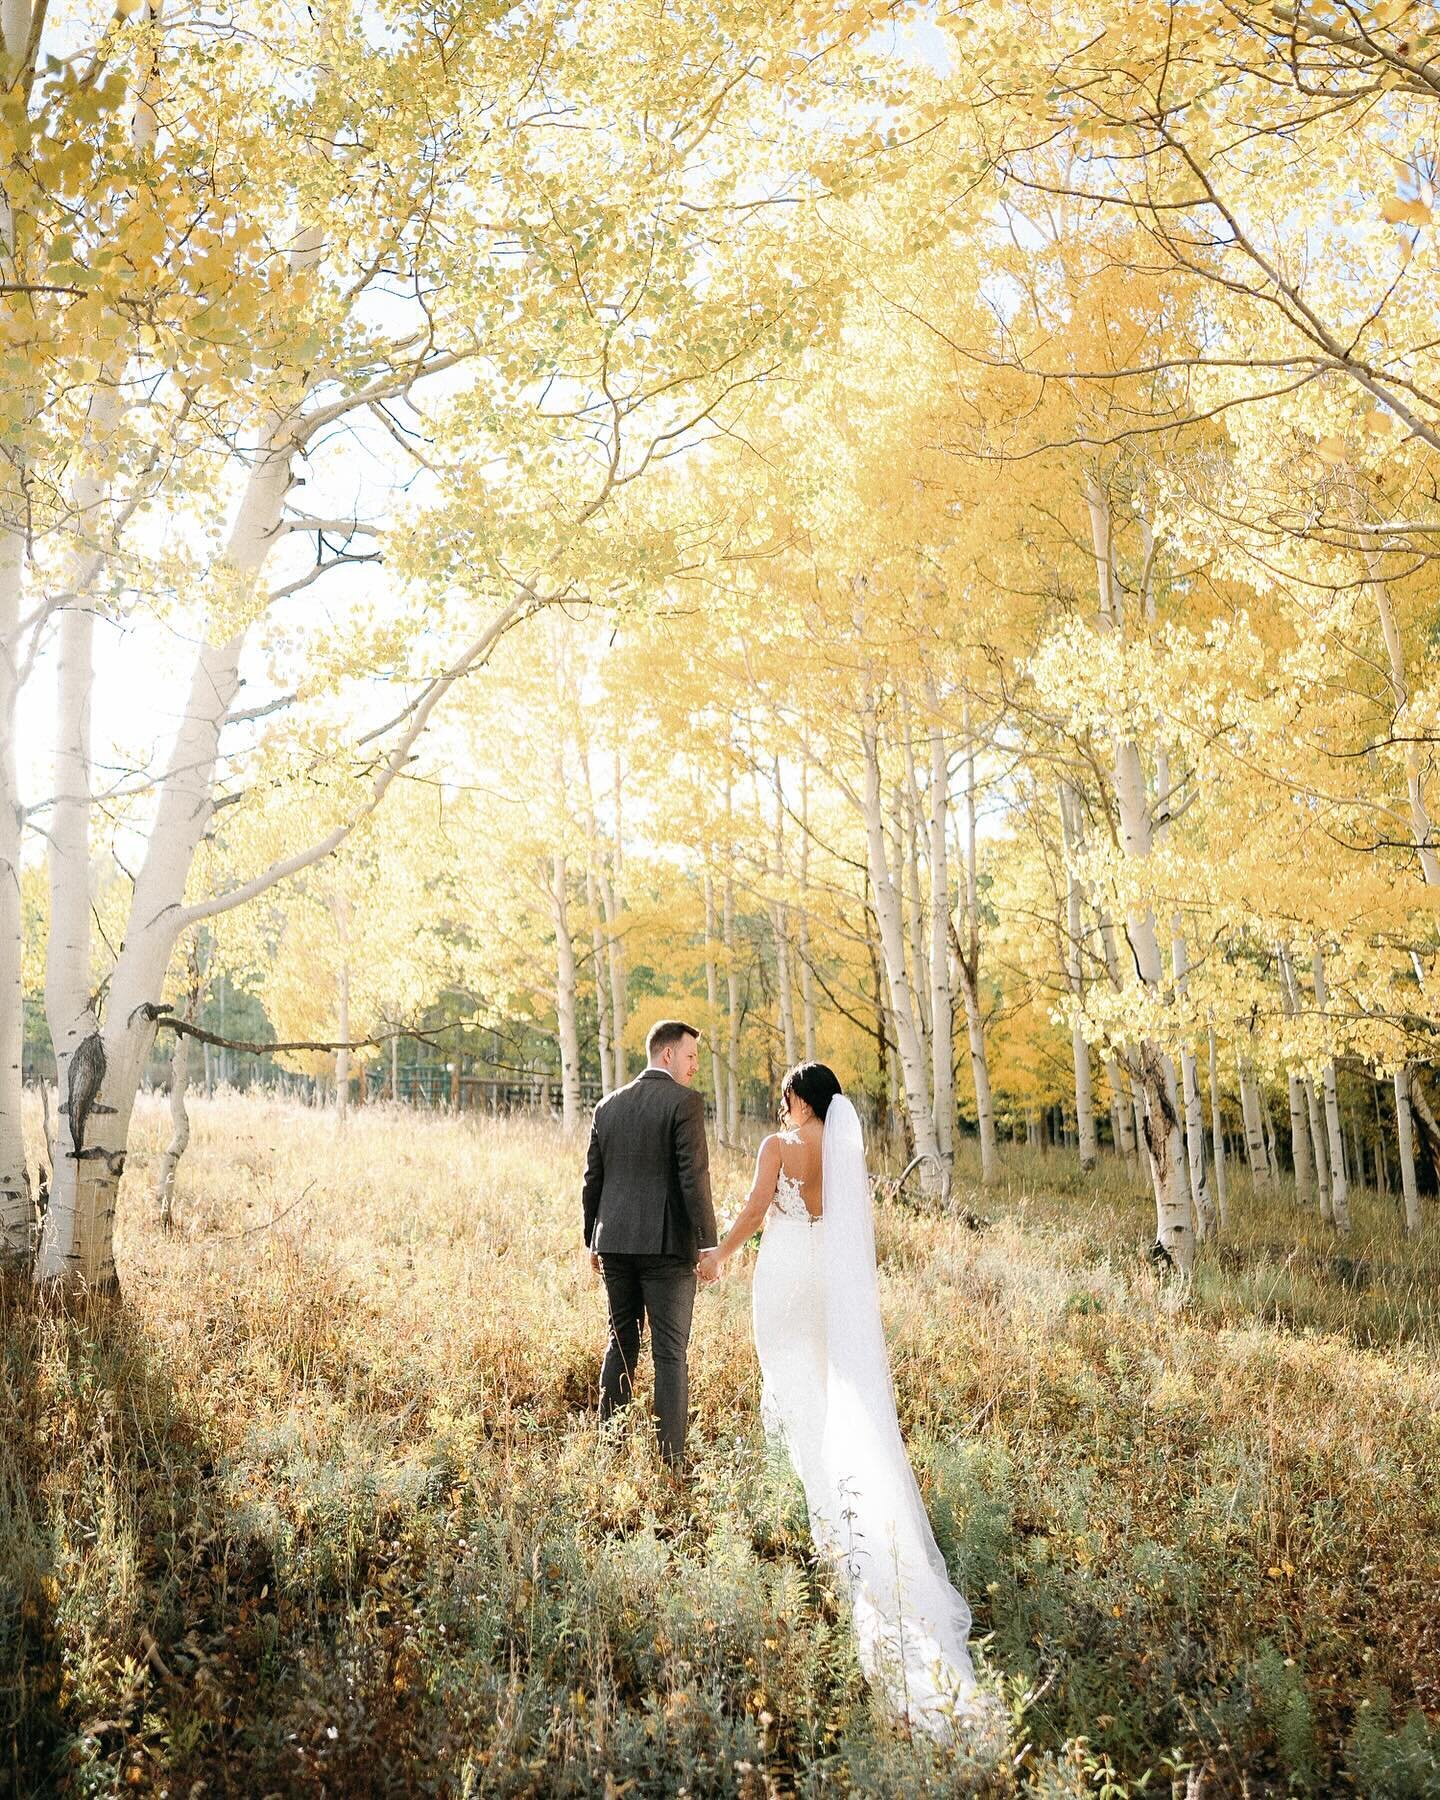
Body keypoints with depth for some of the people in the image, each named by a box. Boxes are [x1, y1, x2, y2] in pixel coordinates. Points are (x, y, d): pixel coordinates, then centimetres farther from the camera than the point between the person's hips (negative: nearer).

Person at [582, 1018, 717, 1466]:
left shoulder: (609, 1105, 10)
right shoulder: (685, 1102, -9)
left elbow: (592, 1179, 13)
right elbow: (694, 1178, -14)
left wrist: (592, 1240, 22)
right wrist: (708, 1244, -10)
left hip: (614, 1242, 6)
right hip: (667, 1244, -5)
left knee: (621, 1342, 16)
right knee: (670, 1353, 1)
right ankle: (670, 1458, 3)